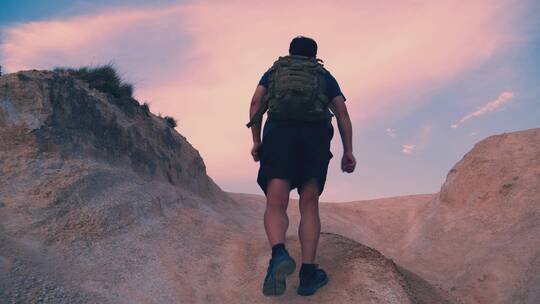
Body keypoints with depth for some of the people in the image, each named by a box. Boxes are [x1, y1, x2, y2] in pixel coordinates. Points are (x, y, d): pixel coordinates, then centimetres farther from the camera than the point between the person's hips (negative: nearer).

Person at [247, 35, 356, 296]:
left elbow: (256, 102, 10)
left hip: (278, 131, 0)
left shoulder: (274, 71, 27)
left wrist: (256, 141, 9)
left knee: (276, 204, -7)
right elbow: (342, 113, 14)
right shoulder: (324, 75, 27)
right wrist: (348, 151, 11)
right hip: (315, 135, 1)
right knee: (309, 205, 5)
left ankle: (279, 254, -34)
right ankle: (308, 273, -3)